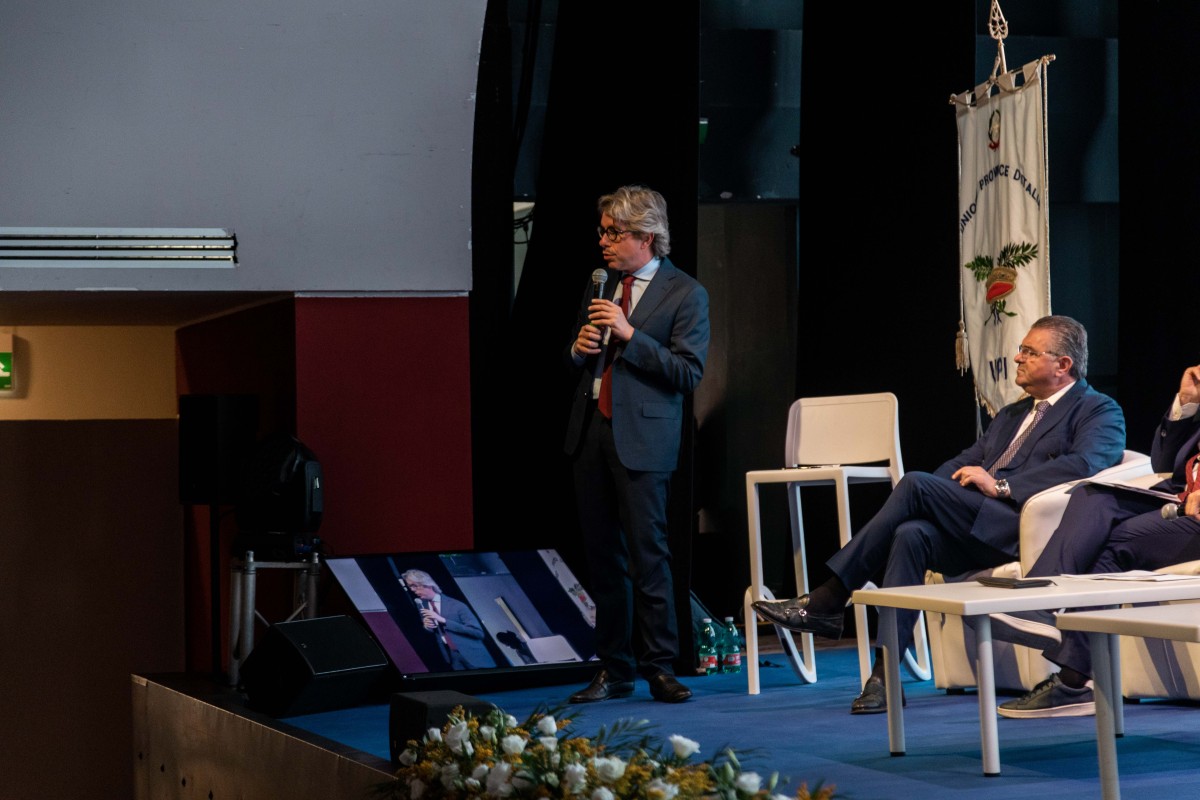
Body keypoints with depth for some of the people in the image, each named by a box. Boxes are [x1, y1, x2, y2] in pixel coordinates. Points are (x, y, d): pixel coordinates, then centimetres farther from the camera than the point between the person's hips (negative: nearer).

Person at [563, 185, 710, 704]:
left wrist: (630, 335, -17)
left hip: (640, 437, -6)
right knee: (603, 558, 8)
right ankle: (613, 669, 15)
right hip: (590, 431, 6)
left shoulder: (685, 294, -3)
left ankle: (659, 667, 1)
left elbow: (689, 372, -11)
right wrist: (578, 349, 2)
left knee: (647, 554, -8)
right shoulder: (601, 286, 16)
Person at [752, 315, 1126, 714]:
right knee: (912, 534, -28)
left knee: (916, 484, -23)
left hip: (1021, 530, -6)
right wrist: (927, 494, 1)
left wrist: (1000, 485, -17)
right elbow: (963, 463, 25)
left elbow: (1084, 464, -12)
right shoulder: (1011, 415, 33)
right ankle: (884, 676, -32)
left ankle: (826, 602, -21)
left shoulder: (1099, 410, 8)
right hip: (974, 533, 7)